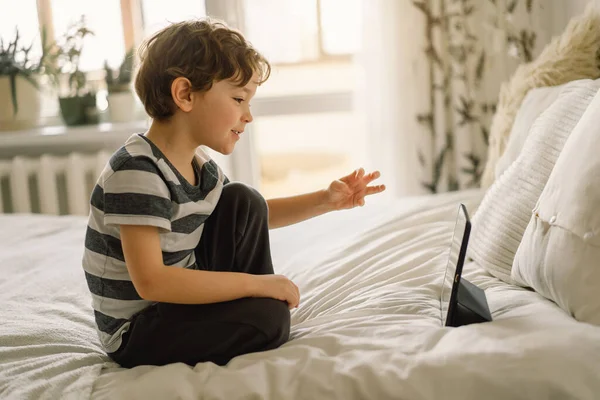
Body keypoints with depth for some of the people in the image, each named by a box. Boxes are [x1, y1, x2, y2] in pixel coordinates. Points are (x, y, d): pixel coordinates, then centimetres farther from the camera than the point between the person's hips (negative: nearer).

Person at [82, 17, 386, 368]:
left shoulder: (199, 166, 1)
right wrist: (256, 286, -28)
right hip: (137, 334, -9)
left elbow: (251, 215, 19)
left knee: (243, 201, 4)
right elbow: (150, 282, -32)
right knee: (269, 316, -25)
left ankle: (240, 312, 6)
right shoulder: (137, 171, -26)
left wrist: (324, 201, 5)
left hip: (180, 300, 9)